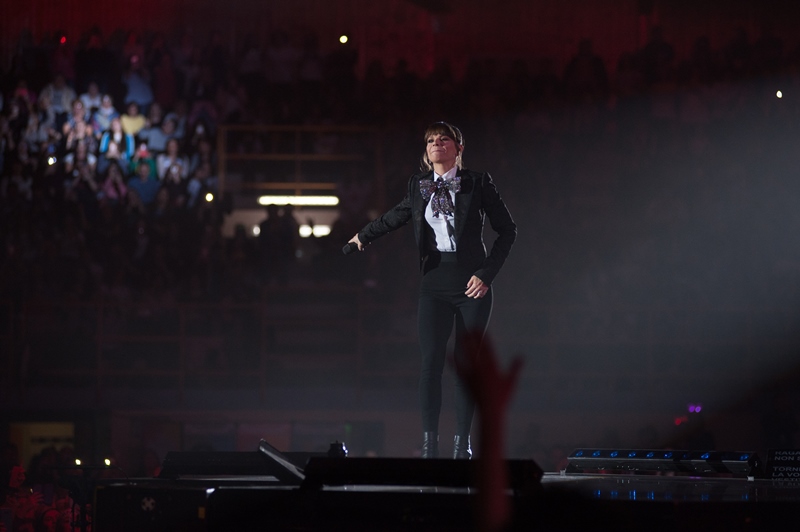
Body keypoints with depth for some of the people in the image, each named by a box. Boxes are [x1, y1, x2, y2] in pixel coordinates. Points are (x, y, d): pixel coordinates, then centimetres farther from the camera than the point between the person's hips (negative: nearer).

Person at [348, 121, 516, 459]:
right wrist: (363, 236, 45)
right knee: (431, 361, -8)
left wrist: (486, 274, -8)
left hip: (472, 282, -2)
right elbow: (396, 216, 29)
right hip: (435, 282, 2)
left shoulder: (477, 183, -1)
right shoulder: (418, 186, 9)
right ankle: (429, 446, -7)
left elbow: (507, 231, 1)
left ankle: (462, 443, 9)